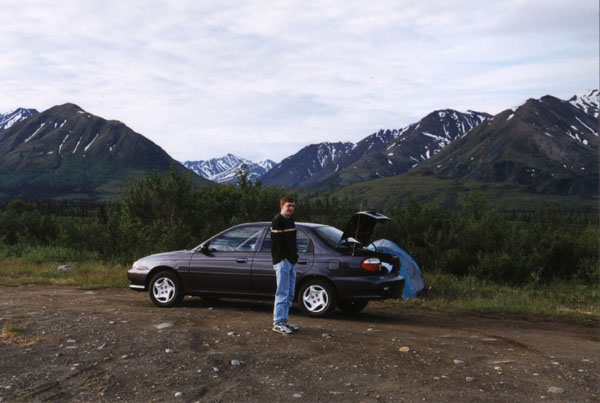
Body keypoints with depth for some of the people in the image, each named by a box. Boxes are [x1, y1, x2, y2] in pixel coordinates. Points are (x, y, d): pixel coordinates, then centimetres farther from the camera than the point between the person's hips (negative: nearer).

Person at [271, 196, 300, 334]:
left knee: (290, 294, 12)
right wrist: (282, 258, -19)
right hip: (282, 261, -9)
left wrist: (295, 254, 14)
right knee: (282, 293, -7)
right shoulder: (278, 220, -11)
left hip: (291, 261, 9)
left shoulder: (291, 220, 17)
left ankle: (285, 320, 20)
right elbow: (276, 241, -16)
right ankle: (278, 323, -2)